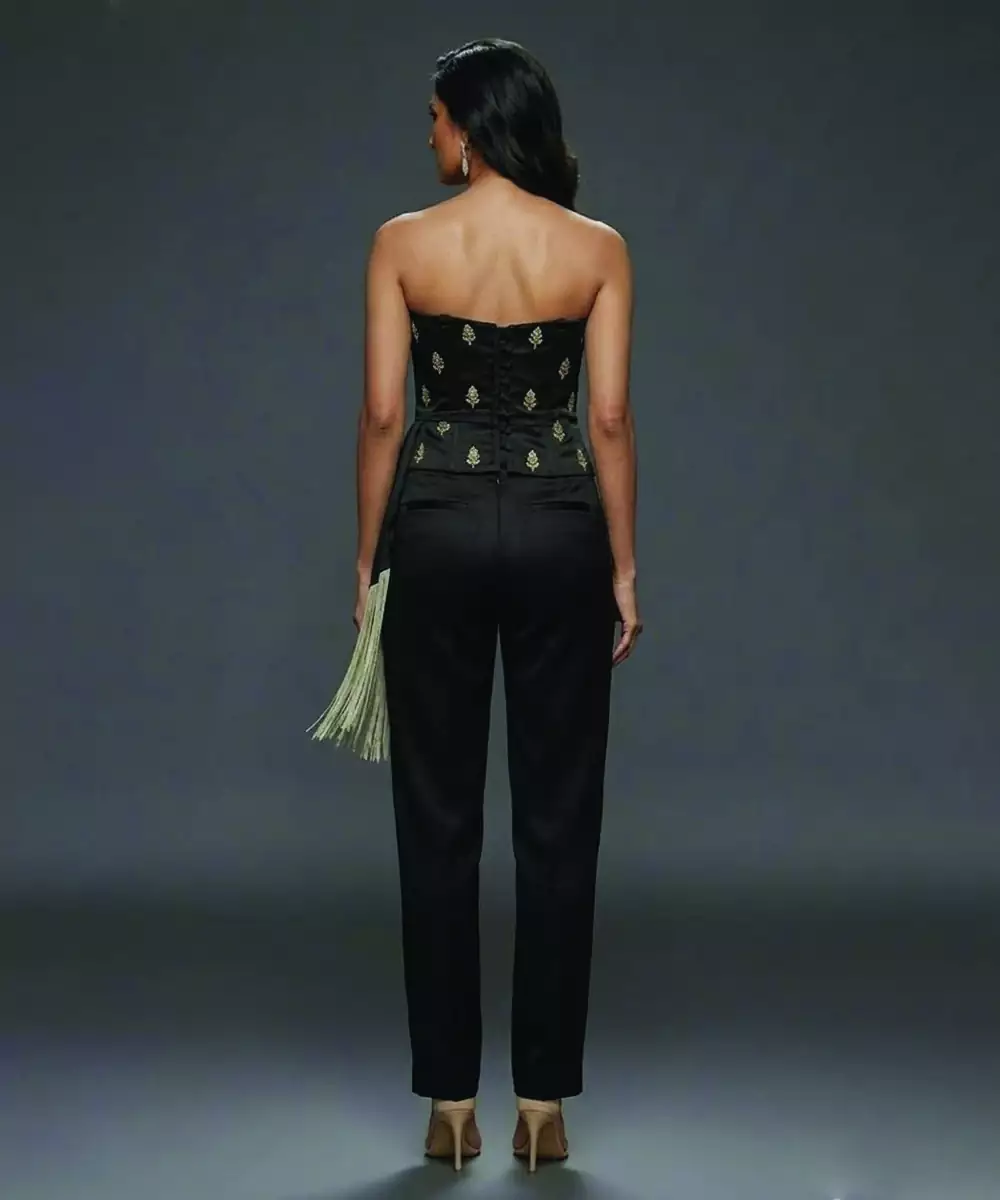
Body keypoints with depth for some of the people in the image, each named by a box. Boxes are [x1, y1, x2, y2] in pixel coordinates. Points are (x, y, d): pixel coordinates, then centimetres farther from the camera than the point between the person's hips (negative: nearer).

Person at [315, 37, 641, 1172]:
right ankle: (544, 1099, 10)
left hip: (438, 528, 0)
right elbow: (608, 419, -4)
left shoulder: (402, 243, -3)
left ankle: (450, 1099, 11)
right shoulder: (598, 248, -1)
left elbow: (382, 414, -4)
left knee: (438, 821, 7)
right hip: (558, 531, 1)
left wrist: (366, 560, 4)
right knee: (557, 822, 6)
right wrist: (625, 568, 3)